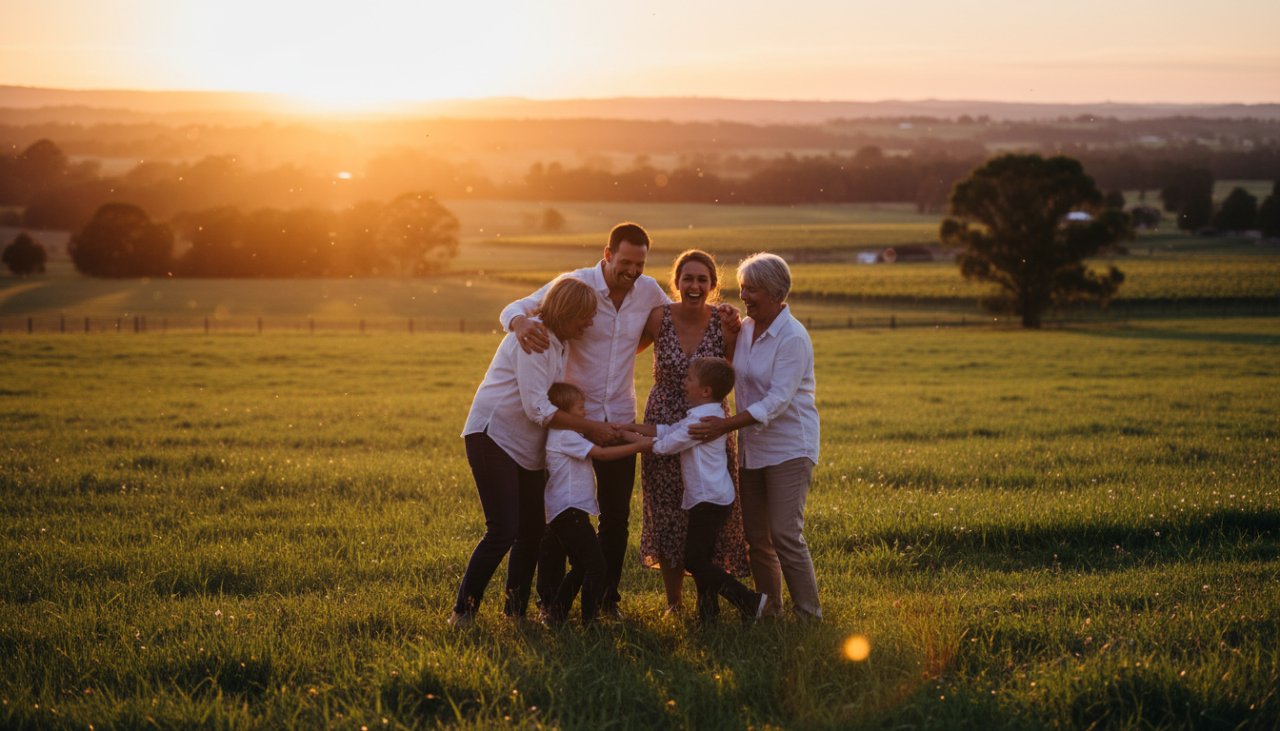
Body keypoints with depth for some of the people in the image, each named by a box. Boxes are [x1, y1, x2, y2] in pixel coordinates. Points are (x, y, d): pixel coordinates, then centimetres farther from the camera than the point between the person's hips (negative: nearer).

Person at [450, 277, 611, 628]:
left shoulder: (557, 342, 12)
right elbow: (538, 410, -23)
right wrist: (594, 426, -21)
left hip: (528, 447, 9)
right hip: (493, 437, -9)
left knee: (532, 530, 7)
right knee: (503, 531, -15)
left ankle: (516, 609, 18)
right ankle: (463, 610, -7)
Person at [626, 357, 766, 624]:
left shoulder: (703, 419, -20)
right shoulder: (703, 415, 13)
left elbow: (666, 444, -15)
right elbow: (667, 431, 15)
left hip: (710, 500, -10)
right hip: (710, 498, 10)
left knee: (694, 560, -10)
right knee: (700, 558, 14)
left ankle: (749, 601, -13)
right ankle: (708, 612, 19)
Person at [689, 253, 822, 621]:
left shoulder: (793, 338, -16)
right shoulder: (745, 328, 7)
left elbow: (777, 401, -23)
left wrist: (727, 425, -29)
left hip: (788, 448, -8)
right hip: (751, 448, 8)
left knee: (785, 534, -13)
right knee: (755, 535, 9)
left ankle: (809, 615, -4)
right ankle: (768, 610, 19)